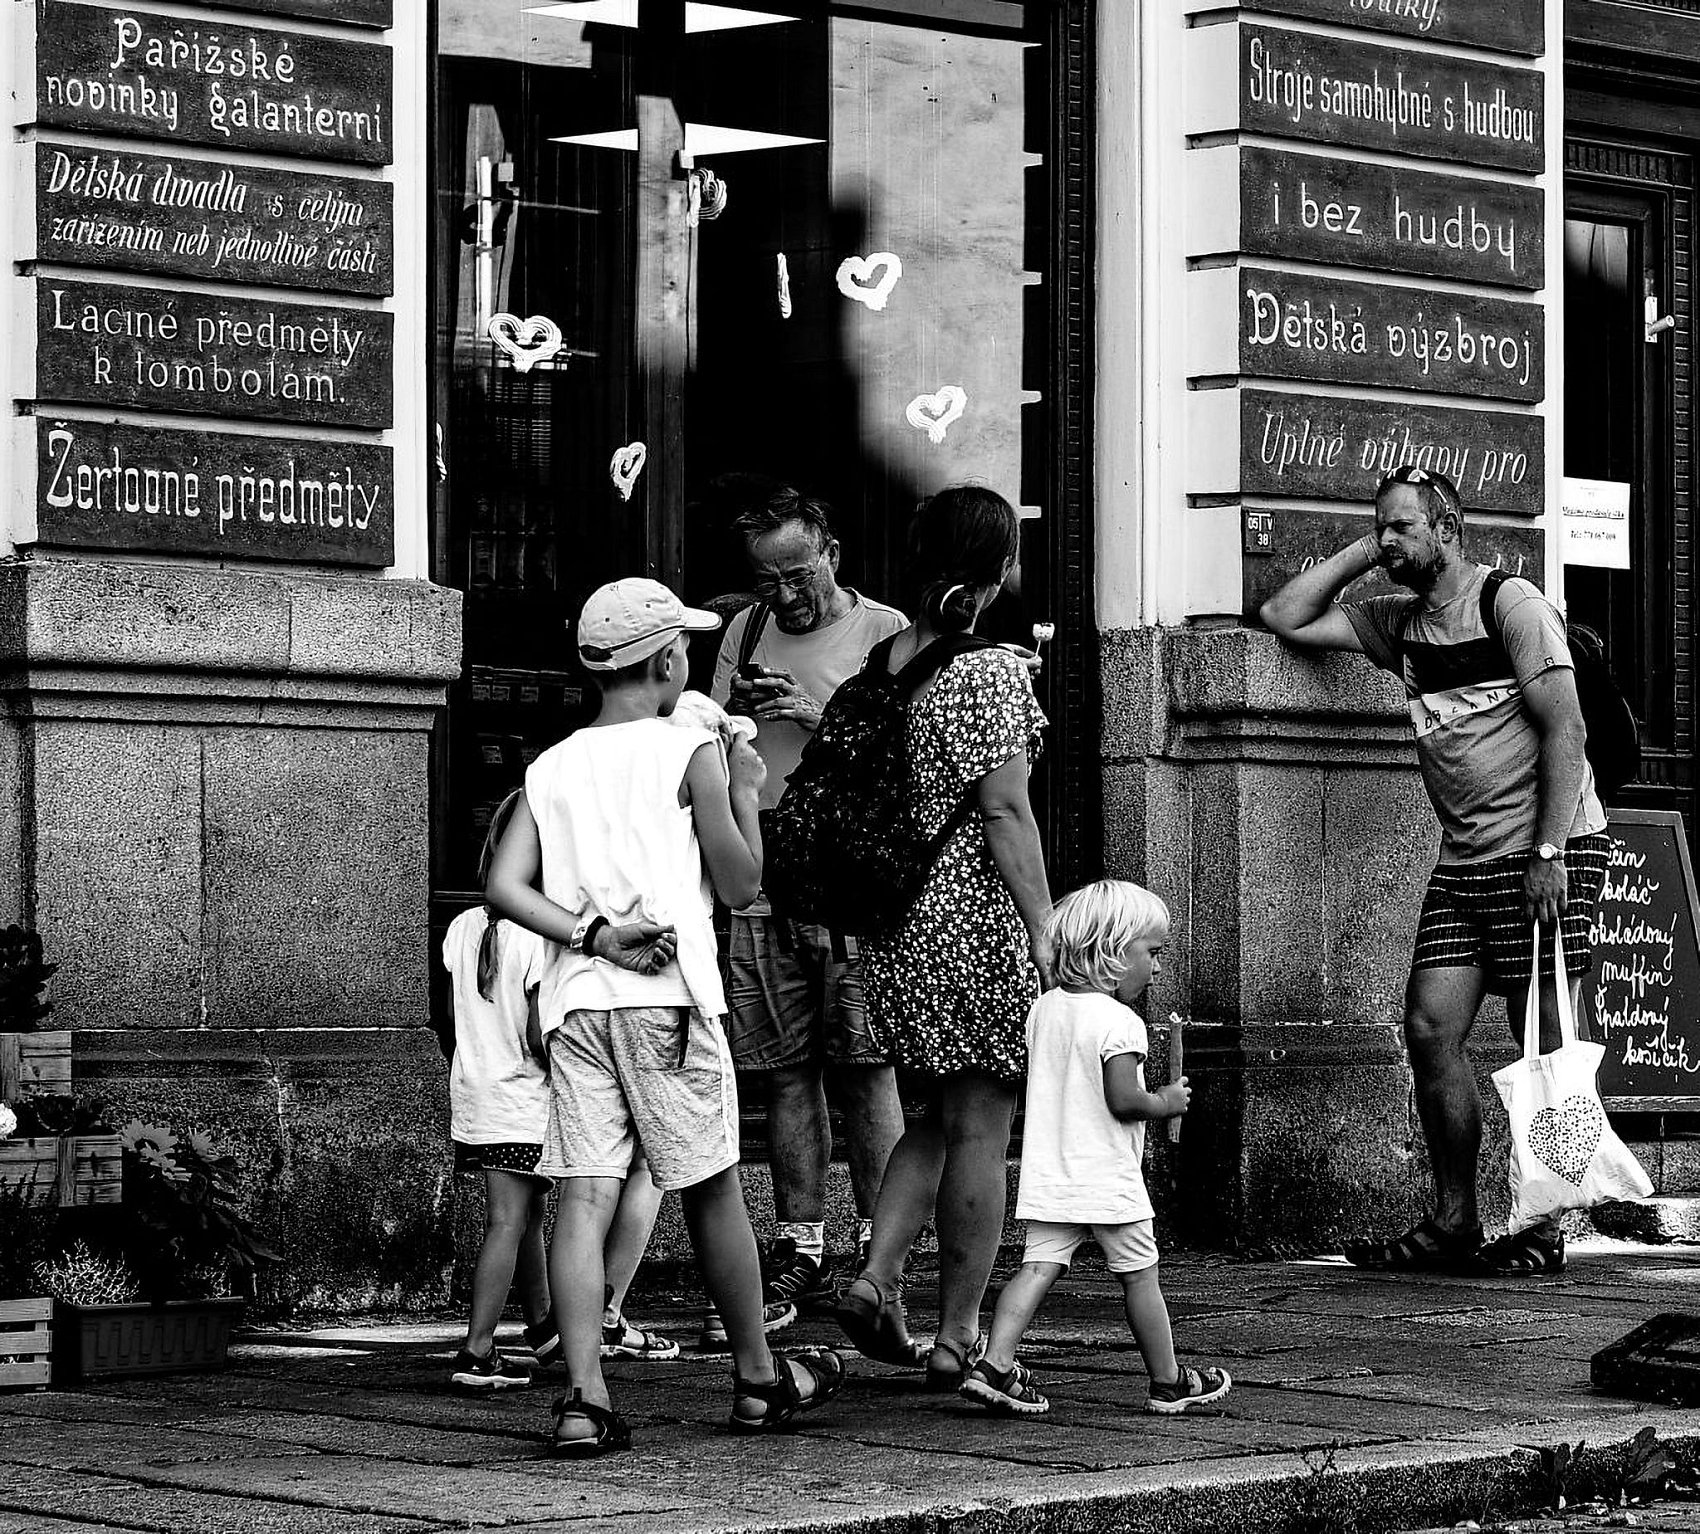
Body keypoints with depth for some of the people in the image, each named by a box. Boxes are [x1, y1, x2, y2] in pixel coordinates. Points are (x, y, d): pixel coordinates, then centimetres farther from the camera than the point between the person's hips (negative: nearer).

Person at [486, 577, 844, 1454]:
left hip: (576, 997, 4)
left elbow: (505, 887, 2)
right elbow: (740, 884, 1)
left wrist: (589, 934, -3)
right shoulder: (690, 755, -1)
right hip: (669, 996, -4)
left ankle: (585, 1396, -12)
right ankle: (757, 1377, 22)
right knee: (712, 1191, 9)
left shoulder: (551, 768, 13)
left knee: (584, 1193, -3)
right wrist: (747, 795, 14)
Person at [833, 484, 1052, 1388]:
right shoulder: (992, 672, -11)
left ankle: (876, 1276, 2)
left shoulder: (881, 662, 7)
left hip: (894, 924, 6)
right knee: (981, 1129, 2)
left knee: (938, 1117, 19)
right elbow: (1004, 812, -15)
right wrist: (1044, 932, -12)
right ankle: (957, 1335, 5)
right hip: (976, 919, -6)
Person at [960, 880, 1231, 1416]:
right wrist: (1166, 1103, -4)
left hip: (1048, 1178, 6)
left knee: (1040, 1267, 0)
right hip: (1109, 1180, -6)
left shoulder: (1043, 1009, 9)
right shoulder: (1120, 1022, -15)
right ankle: (1168, 1382, 17)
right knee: (1140, 1276, 7)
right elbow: (1123, 1100, -21)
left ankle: (996, 1363, -16)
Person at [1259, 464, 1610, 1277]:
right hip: (1464, 859, 7)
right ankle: (1453, 1223, 5)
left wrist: (1549, 854, -19)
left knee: (1545, 1046, -3)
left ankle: (1543, 1230, 2)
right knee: (1430, 1031, -2)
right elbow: (1284, 618, 14)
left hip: (1549, 849, -7)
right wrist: (1361, 554, 7)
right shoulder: (1399, 622, 12)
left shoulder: (1511, 604, -8)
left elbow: (1563, 730, -13)